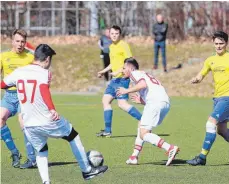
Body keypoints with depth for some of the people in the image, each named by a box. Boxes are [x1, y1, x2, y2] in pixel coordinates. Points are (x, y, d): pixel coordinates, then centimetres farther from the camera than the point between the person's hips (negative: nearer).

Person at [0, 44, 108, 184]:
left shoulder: (18, 72, 5)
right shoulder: (44, 73, -10)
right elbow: (44, 89, -30)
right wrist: (52, 109, -43)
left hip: (28, 124, 4)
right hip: (47, 121, -4)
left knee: (41, 151, 22)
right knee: (73, 136, 19)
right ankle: (87, 170, 27)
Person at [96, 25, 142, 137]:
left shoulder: (123, 45, -11)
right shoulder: (111, 47, 17)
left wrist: (118, 72, -24)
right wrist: (104, 71, 29)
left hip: (122, 78, -9)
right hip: (115, 79, 9)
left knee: (122, 103, -15)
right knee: (106, 100, 7)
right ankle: (107, 130, 10)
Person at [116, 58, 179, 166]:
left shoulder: (134, 74, 8)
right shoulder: (144, 75, 33)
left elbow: (143, 84, -14)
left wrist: (127, 91, -6)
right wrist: (141, 101, 36)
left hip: (155, 102, -9)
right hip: (166, 102, 9)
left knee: (144, 134, -8)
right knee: (141, 125, 25)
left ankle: (170, 148, -25)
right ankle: (134, 156, 23)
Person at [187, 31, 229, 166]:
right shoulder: (210, 60, 12)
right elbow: (201, 76, 15)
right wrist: (195, 79, -8)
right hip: (217, 97, 8)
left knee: (211, 122, -18)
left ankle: (202, 157, -17)